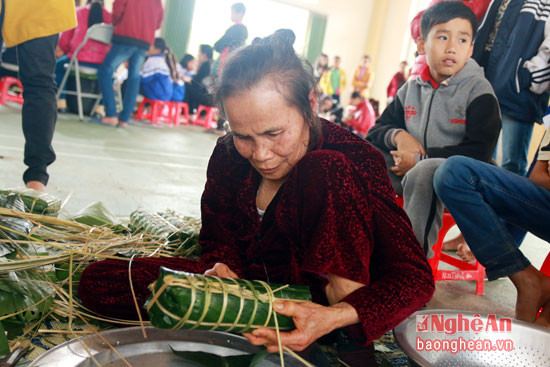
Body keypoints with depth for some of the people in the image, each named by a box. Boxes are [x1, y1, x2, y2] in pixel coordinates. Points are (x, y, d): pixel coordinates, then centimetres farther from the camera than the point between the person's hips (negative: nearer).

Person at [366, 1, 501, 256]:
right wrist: (398, 135, -11)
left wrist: (420, 159, -16)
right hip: (410, 169, 6)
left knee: (424, 173, -38)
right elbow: (376, 131, 13)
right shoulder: (411, 89, 11)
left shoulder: (478, 90, -5)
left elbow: (479, 151, -16)